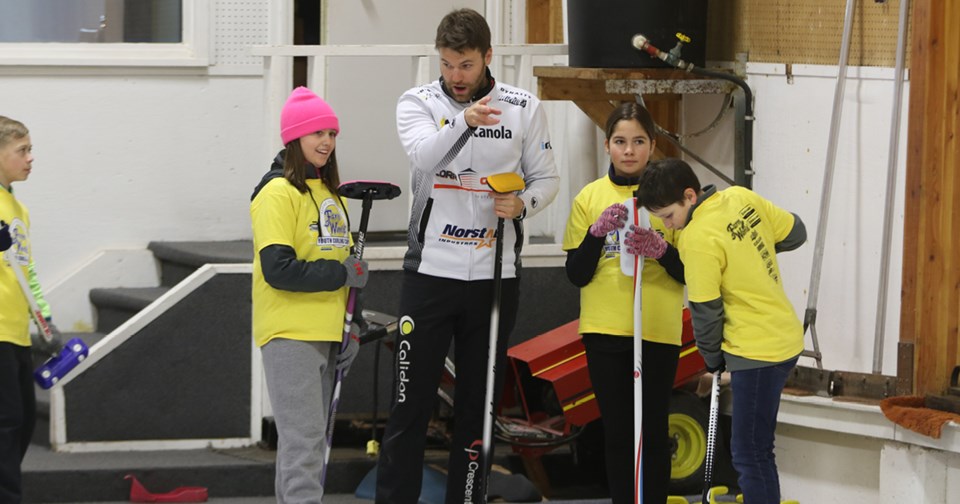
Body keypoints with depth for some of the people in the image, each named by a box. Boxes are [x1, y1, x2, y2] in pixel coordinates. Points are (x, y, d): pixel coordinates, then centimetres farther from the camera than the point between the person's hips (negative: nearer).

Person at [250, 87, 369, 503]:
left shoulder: (330, 193, 15)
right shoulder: (278, 193, -11)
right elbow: (278, 269, -20)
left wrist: (350, 329, 12)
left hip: (323, 334, 8)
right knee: (304, 437, -11)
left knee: (312, 436, 11)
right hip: (289, 334, -8)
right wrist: (342, 273, -15)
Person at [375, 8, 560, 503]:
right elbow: (424, 156, -23)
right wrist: (465, 122, -42)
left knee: (478, 405, 9)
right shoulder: (417, 103, -3)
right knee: (410, 404, -1)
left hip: (495, 276, 1)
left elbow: (546, 178, 8)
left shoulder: (524, 108, 1)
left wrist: (524, 204, -14)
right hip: (430, 272, -1)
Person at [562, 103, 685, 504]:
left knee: (653, 431, 0)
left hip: (658, 331, -1)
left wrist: (661, 251, -19)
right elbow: (576, 274, 1)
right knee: (616, 430, 7)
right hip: (605, 332, 1)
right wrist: (598, 231, -14)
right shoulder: (590, 197, 3)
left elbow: (690, 272, 0)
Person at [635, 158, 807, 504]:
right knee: (754, 449, 18)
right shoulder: (742, 198, 1)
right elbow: (795, 233, 13)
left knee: (750, 454, -4)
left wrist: (713, 360, 3)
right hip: (785, 336, 9)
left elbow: (705, 311, -13)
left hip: (757, 351, -9)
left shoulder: (696, 239, -21)